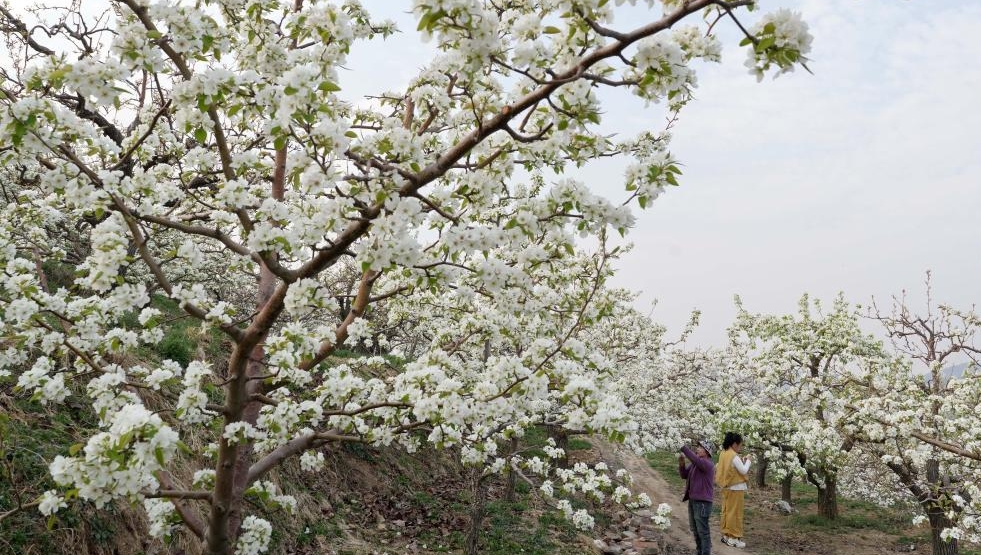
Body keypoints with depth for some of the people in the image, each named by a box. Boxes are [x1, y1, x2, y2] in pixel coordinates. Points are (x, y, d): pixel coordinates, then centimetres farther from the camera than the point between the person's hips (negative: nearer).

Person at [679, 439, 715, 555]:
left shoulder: (707, 464, -16)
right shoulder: (695, 463, 11)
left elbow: (695, 459, -35)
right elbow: (684, 475, 13)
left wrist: (683, 447, -30)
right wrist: (681, 463, -5)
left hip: (702, 502, -9)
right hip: (693, 500, 9)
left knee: (703, 530, -5)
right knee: (695, 529, 18)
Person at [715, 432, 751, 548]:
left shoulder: (723, 454, 6)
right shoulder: (734, 456, -21)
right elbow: (744, 471, -16)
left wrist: (742, 461, 7)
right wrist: (748, 461, -2)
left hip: (726, 487, 9)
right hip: (736, 488, -9)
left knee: (726, 511, 15)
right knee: (735, 513, -1)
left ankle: (726, 535, 22)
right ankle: (734, 538, 4)